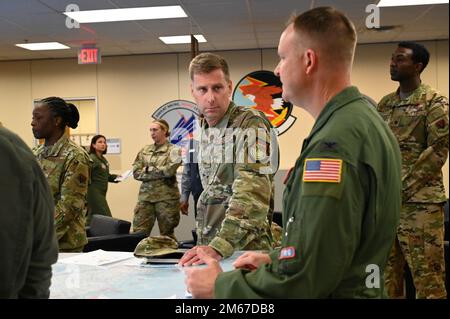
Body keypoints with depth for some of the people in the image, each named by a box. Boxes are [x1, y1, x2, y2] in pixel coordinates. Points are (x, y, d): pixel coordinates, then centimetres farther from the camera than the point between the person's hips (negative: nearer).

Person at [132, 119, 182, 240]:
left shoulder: (173, 150, 0)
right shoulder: (144, 151, 13)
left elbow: (169, 171, -14)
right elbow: (136, 173, 3)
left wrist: (148, 169, -6)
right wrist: (161, 172, -6)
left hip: (166, 197, -4)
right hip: (145, 196, 4)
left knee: (167, 234, 5)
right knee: (138, 233, 0)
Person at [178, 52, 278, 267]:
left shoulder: (250, 125, -15)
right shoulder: (205, 130, 9)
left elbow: (252, 194, -26)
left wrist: (220, 246, -35)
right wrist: (206, 245, 9)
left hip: (243, 248, -6)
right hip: (208, 244, 6)